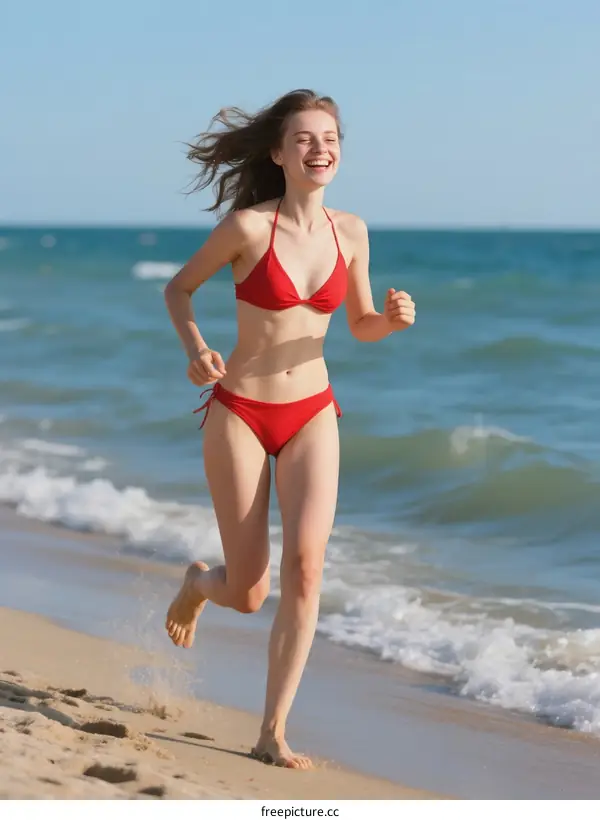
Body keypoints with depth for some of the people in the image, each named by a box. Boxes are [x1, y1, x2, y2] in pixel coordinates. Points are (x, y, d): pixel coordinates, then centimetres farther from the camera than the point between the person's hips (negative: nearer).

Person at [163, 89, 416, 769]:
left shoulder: (350, 232, 0)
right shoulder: (248, 226, -12)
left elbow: (360, 327, 12)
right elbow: (179, 288, 2)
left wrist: (394, 320, -11)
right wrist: (195, 348, -15)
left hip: (312, 415, 3)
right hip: (238, 412, -3)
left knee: (306, 563, -17)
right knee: (247, 594, 0)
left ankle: (273, 733, -5)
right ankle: (198, 583, 40)